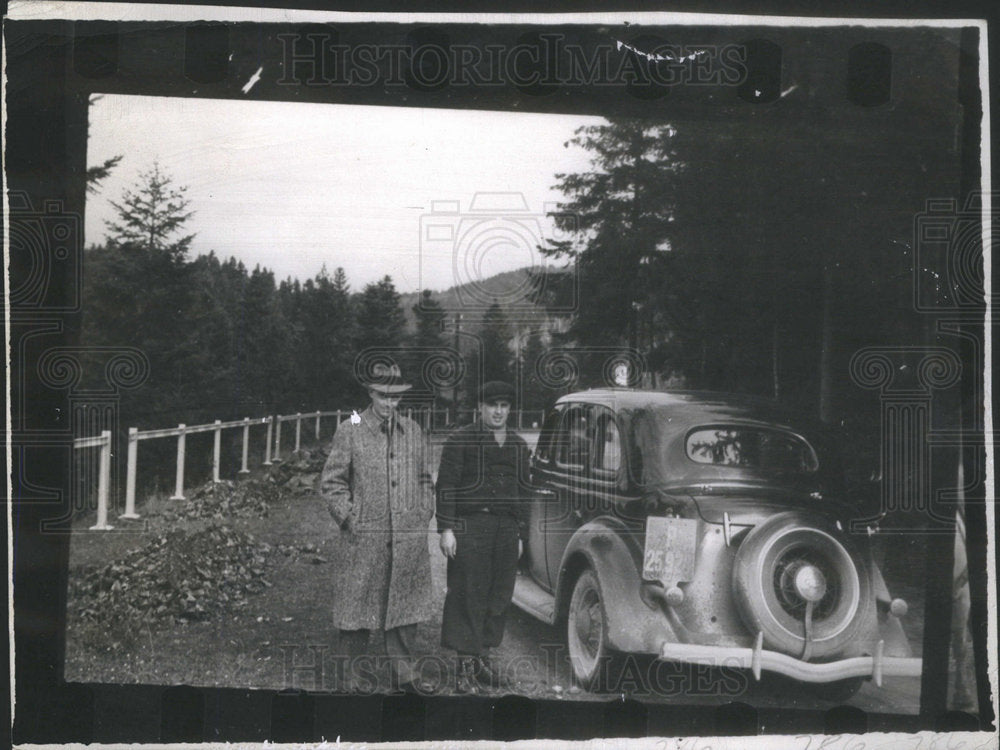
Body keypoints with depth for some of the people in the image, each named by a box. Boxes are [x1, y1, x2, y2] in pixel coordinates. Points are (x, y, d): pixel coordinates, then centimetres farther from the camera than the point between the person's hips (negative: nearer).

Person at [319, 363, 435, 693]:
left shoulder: (413, 431, 11)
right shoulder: (350, 430, -1)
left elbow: (424, 479, 21)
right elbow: (331, 481, 1)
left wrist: (424, 514, 10)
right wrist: (348, 518, -6)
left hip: (409, 537, 3)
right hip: (363, 538, -3)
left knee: (406, 602, 7)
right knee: (358, 602, 2)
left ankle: (403, 667, 19)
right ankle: (353, 669, 15)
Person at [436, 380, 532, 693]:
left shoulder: (518, 445, 17)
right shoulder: (460, 440, 0)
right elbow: (446, 486, -4)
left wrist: (520, 534, 17)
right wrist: (446, 529, -11)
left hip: (507, 527, 5)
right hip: (470, 526, -5)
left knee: (500, 595, 6)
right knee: (468, 595, -5)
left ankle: (483, 658, 18)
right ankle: (465, 665, 0)